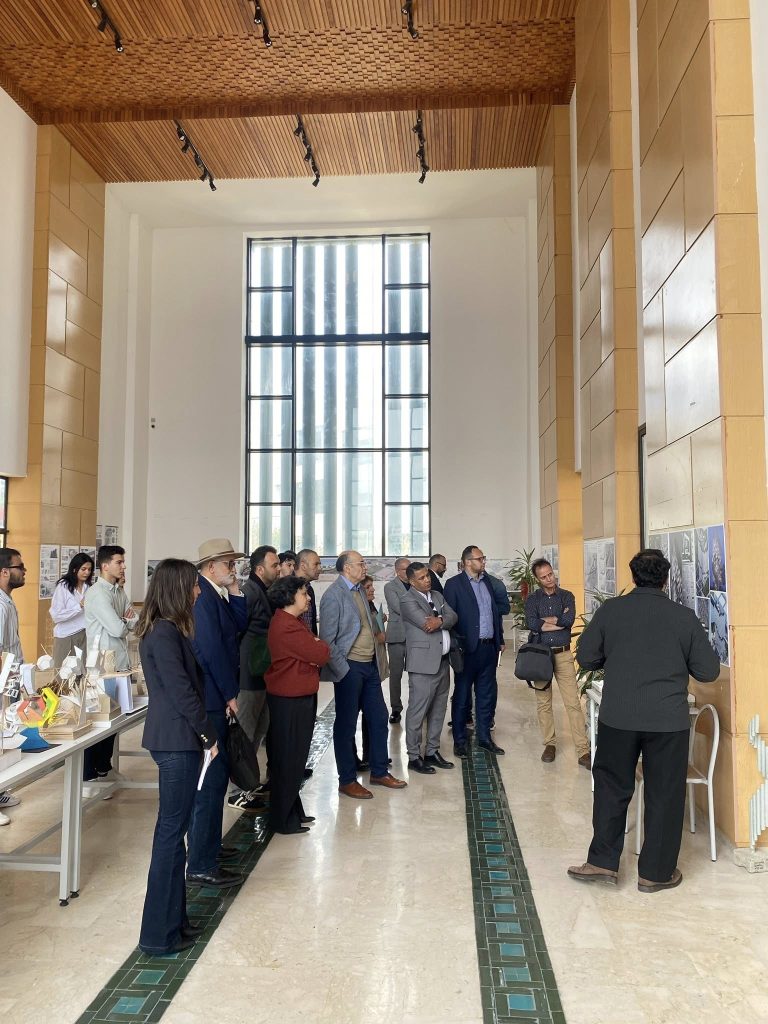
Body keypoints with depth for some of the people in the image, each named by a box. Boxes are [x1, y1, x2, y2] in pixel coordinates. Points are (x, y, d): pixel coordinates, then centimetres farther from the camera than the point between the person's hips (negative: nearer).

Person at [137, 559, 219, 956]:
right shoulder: (164, 632, -18)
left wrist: (203, 732, 11)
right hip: (177, 742, -10)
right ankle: (159, 934, 11)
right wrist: (209, 734, -11)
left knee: (174, 830, 16)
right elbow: (180, 689, -20)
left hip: (174, 739, 10)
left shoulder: (166, 629, 12)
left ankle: (172, 919, 29)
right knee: (171, 832, 0)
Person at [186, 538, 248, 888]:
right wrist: (230, 695, -16)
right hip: (209, 700, -11)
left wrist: (234, 593, 3)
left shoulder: (217, 595, 13)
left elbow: (239, 626, 12)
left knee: (212, 776, 20)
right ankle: (202, 866, 2)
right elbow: (212, 648, -21)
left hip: (212, 699, 11)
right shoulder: (202, 596, -18)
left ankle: (205, 848, 35)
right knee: (213, 777, -6)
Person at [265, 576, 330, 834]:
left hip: (298, 698, 10)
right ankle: (284, 820, 13)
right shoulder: (287, 627, -22)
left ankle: (293, 811, 31)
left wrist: (315, 647, -12)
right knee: (288, 760, 1)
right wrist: (320, 645, -1)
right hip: (290, 700, -10)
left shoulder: (290, 621, 12)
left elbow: (310, 653, 11)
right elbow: (321, 655, -23)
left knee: (294, 758, 18)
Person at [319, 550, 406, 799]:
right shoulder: (334, 595, -13)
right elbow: (327, 639, -15)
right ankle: (347, 780, 17)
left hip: (369, 666, 8)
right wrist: (343, 670, -15)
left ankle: (379, 772, 28)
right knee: (346, 724, 4)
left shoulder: (359, 591, 12)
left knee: (379, 718, 14)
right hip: (350, 668, -8)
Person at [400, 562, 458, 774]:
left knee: (438, 710, 14)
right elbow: (427, 624, -19)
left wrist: (440, 620, -17)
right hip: (423, 663, -8)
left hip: (442, 661, 8)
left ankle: (432, 752, 25)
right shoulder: (408, 600, -9)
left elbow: (453, 617, 2)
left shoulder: (437, 596, 15)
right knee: (418, 711, -2)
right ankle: (414, 757, 7)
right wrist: (445, 619, -3)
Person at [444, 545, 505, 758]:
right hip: (468, 648, -6)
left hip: (489, 647, 6)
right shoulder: (454, 584, -8)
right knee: (462, 696, 6)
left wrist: (500, 640, 13)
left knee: (487, 694, 13)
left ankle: (484, 737, 25)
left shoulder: (487, 582, 11)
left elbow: (495, 611, 15)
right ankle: (459, 740, 16)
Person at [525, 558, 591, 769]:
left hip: (563, 655, -1)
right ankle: (549, 744, 24)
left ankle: (583, 751, -2)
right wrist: (559, 621, -12)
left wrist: (544, 619, -8)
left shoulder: (566, 596, 4)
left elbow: (569, 620, -14)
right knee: (543, 702, 9)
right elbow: (531, 623, -15)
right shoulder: (532, 599, 4)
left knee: (573, 703, -5)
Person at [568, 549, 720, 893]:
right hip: (668, 720, -1)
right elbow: (708, 671, 0)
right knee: (664, 795, 12)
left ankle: (602, 862, 20)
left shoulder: (609, 610, -3)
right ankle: (655, 872, 22)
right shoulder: (684, 617, -5)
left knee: (612, 787, 15)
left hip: (618, 717, 1)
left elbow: (586, 658, 2)